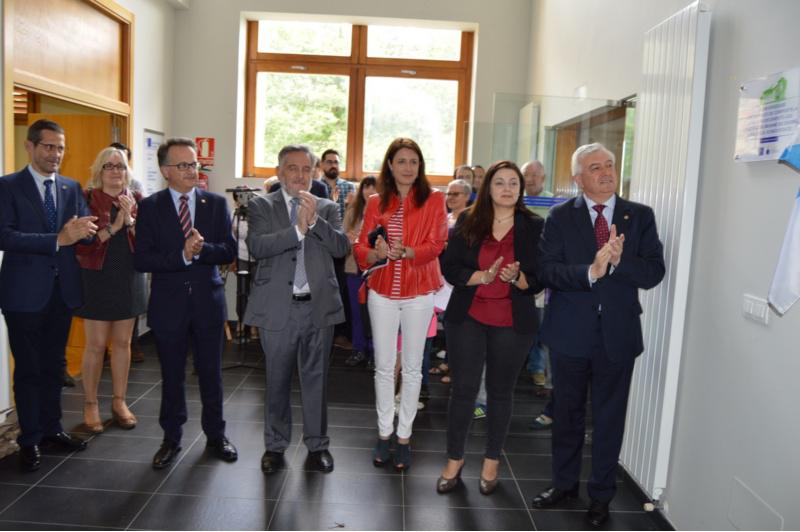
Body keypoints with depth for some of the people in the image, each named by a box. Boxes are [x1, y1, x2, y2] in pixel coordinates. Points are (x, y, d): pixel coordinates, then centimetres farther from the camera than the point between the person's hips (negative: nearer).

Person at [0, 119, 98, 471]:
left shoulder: (72, 188, 8)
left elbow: (85, 230, 0)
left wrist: (82, 230, -24)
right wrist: (59, 239, -25)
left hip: (63, 289, 5)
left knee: (54, 365, 16)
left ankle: (51, 428, 30)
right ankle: (30, 439, 19)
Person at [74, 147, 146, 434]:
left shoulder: (136, 201, 6)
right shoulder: (87, 199, -4)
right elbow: (81, 244, -12)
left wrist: (130, 220, -16)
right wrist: (112, 228, -20)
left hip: (129, 279, 4)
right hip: (97, 279, -3)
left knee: (123, 342, 10)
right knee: (96, 345, 1)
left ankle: (119, 402, 22)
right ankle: (90, 405, 16)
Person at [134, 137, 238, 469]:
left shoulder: (216, 204, 2)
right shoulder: (150, 207, -2)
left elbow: (229, 252, -4)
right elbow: (142, 259, -9)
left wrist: (201, 249, -22)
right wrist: (181, 255, -22)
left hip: (208, 301, 1)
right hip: (168, 304, -1)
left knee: (211, 373, 12)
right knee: (172, 376, 13)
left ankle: (215, 435, 29)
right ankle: (171, 439, 30)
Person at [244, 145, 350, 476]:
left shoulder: (327, 208, 8)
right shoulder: (261, 206, 3)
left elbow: (342, 247, -6)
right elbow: (257, 246, -14)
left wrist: (315, 220, -17)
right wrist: (297, 229, -20)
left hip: (319, 306, 1)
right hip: (277, 308, -1)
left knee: (316, 379, 11)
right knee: (277, 381, 12)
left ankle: (317, 445, 26)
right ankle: (275, 446, 29)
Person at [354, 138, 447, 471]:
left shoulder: (433, 200, -1)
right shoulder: (376, 203, 5)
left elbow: (436, 245, -9)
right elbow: (361, 248, 2)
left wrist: (405, 252, -26)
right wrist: (376, 253, -21)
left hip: (418, 293, -2)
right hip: (382, 292, 2)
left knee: (412, 367, 7)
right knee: (383, 366, 9)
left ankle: (404, 437, 20)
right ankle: (384, 433, 23)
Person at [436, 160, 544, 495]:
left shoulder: (534, 227, -1)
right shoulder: (468, 222, 1)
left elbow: (540, 279, -1)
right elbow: (450, 268, -4)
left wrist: (517, 277, -21)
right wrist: (483, 276, -19)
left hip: (512, 324, 0)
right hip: (467, 319, 0)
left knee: (500, 391, 12)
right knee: (463, 389, 6)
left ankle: (491, 462, 30)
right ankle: (454, 460, 24)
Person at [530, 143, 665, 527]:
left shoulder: (640, 216, 1)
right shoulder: (560, 217, -2)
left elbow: (654, 272, -6)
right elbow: (547, 270, -12)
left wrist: (619, 261, -23)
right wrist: (590, 271, -27)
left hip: (617, 334, 0)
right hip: (570, 332, 0)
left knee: (609, 419, 11)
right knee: (567, 413, 16)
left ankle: (601, 495, 30)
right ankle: (564, 483, 36)